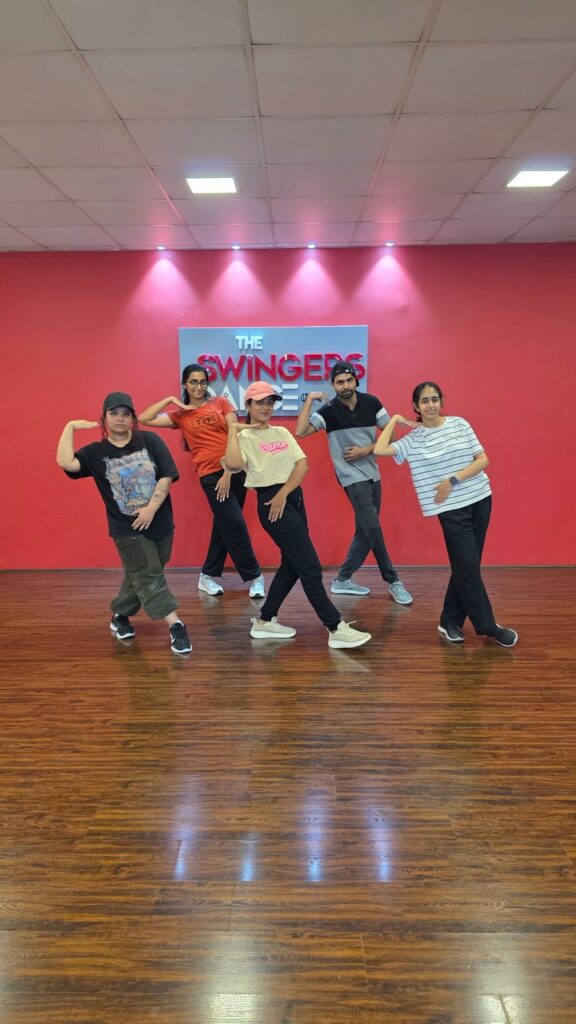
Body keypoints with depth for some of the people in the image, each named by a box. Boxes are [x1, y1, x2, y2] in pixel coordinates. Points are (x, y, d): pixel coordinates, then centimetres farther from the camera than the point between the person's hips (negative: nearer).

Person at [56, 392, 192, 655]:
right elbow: (65, 462, -19)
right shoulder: (95, 452, -2)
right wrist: (70, 427, -13)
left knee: (142, 576, 14)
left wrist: (151, 508, -16)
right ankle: (176, 626, -8)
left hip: (160, 522, 2)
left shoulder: (149, 441, -3)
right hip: (127, 528, -2)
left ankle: (119, 616, 35)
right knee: (149, 576, -7)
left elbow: (166, 475, -8)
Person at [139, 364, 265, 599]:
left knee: (224, 526, 10)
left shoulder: (221, 403, 6)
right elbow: (144, 419, -1)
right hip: (210, 474, -2)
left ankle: (208, 576, 24)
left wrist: (229, 473, -8)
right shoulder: (180, 415, 7)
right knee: (235, 525, -6)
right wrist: (170, 400, -2)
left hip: (235, 470, 2)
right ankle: (254, 576, 9)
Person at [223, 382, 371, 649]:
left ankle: (265, 621, 27)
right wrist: (233, 430, -14)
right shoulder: (244, 437, -5)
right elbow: (233, 464, -27)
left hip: (294, 497, 8)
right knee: (310, 567, -8)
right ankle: (336, 629, -3)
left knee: (292, 564, 14)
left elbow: (302, 464, 2)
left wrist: (283, 493, -12)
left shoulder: (282, 432, 14)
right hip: (271, 501, -8)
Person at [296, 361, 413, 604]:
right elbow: (300, 432, -24)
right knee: (373, 528, -12)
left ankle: (342, 580, 20)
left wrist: (365, 450, -11)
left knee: (366, 531, 8)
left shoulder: (372, 403, -1)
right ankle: (392, 581, 2)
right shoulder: (329, 410, -10)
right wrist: (309, 399, -24)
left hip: (372, 474, 5)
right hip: (353, 477, -5)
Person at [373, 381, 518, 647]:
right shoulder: (412, 439, -2)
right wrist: (394, 420, -3)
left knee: (465, 566, 8)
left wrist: (453, 480, -12)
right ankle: (488, 626, 11)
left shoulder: (459, 423, 1)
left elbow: (483, 460, -1)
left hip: (480, 500, 3)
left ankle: (450, 621, 22)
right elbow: (379, 449, -15)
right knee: (468, 566, -4)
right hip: (451, 508, -3)